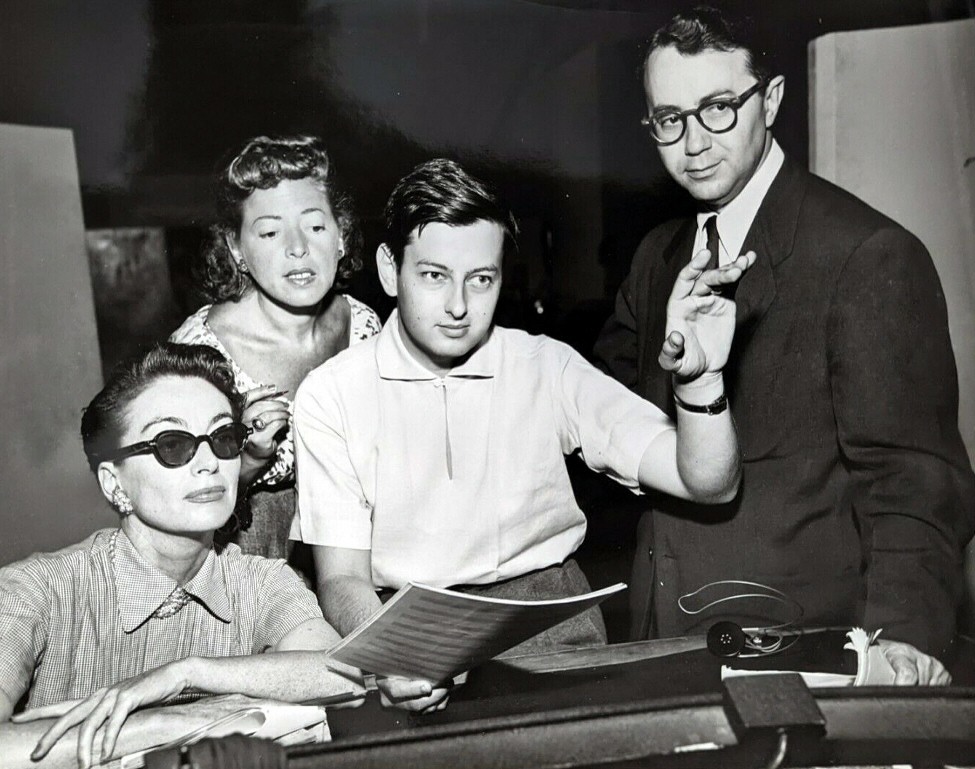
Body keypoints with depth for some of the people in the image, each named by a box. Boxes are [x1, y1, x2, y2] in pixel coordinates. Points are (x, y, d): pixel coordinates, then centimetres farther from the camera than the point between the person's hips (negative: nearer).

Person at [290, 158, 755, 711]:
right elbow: (342, 578, -4)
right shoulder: (332, 396, -2)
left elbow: (708, 483, -3)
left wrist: (698, 378, -22)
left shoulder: (548, 369, 0)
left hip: (550, 626, 0)